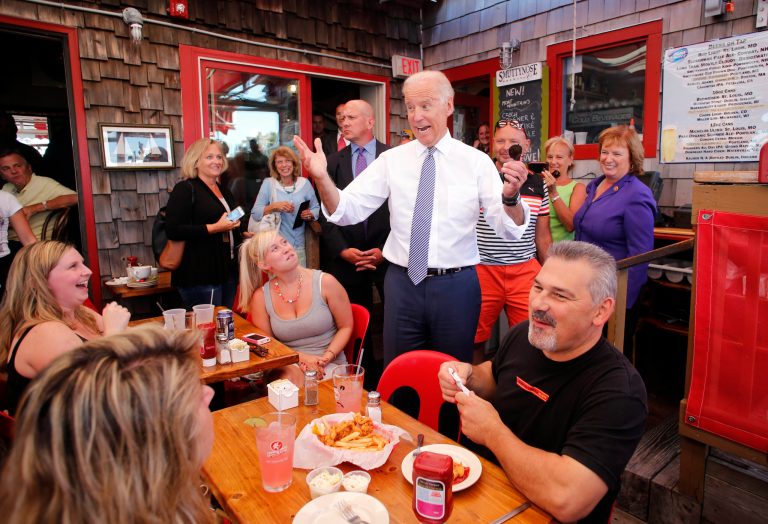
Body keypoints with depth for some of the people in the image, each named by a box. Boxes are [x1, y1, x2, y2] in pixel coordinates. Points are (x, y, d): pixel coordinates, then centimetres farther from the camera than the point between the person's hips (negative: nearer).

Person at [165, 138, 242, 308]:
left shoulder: (224, 190, 18)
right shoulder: (185, 189, -7)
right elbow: (173, 230, -19)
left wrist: (235, 224, 13)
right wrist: (216, 228, -21)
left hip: (228, 271, 8)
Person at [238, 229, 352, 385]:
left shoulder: (325, 282, -9)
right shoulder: (261, 297, -3)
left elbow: (346, 327, 0)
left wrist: (327, 357, -15)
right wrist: (301, 358, -11)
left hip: (330, 366, -1)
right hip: (288, 366, 1)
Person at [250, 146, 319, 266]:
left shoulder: (304, 183, 5)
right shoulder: (268, 183, 3)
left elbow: (316, 208, 9)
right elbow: (255, 213, 0)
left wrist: (310, 214, -12)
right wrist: (274, 206, -15)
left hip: (298, 244, 1)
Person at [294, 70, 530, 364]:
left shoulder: (477, 161, -3)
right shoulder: (391, 160, 1)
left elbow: (508, 229, -9)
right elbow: (348, 211, -6)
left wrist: (510, 196, -30)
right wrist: (321, 178, -24)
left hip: (456, 285, -1)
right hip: (402, 283, 2)